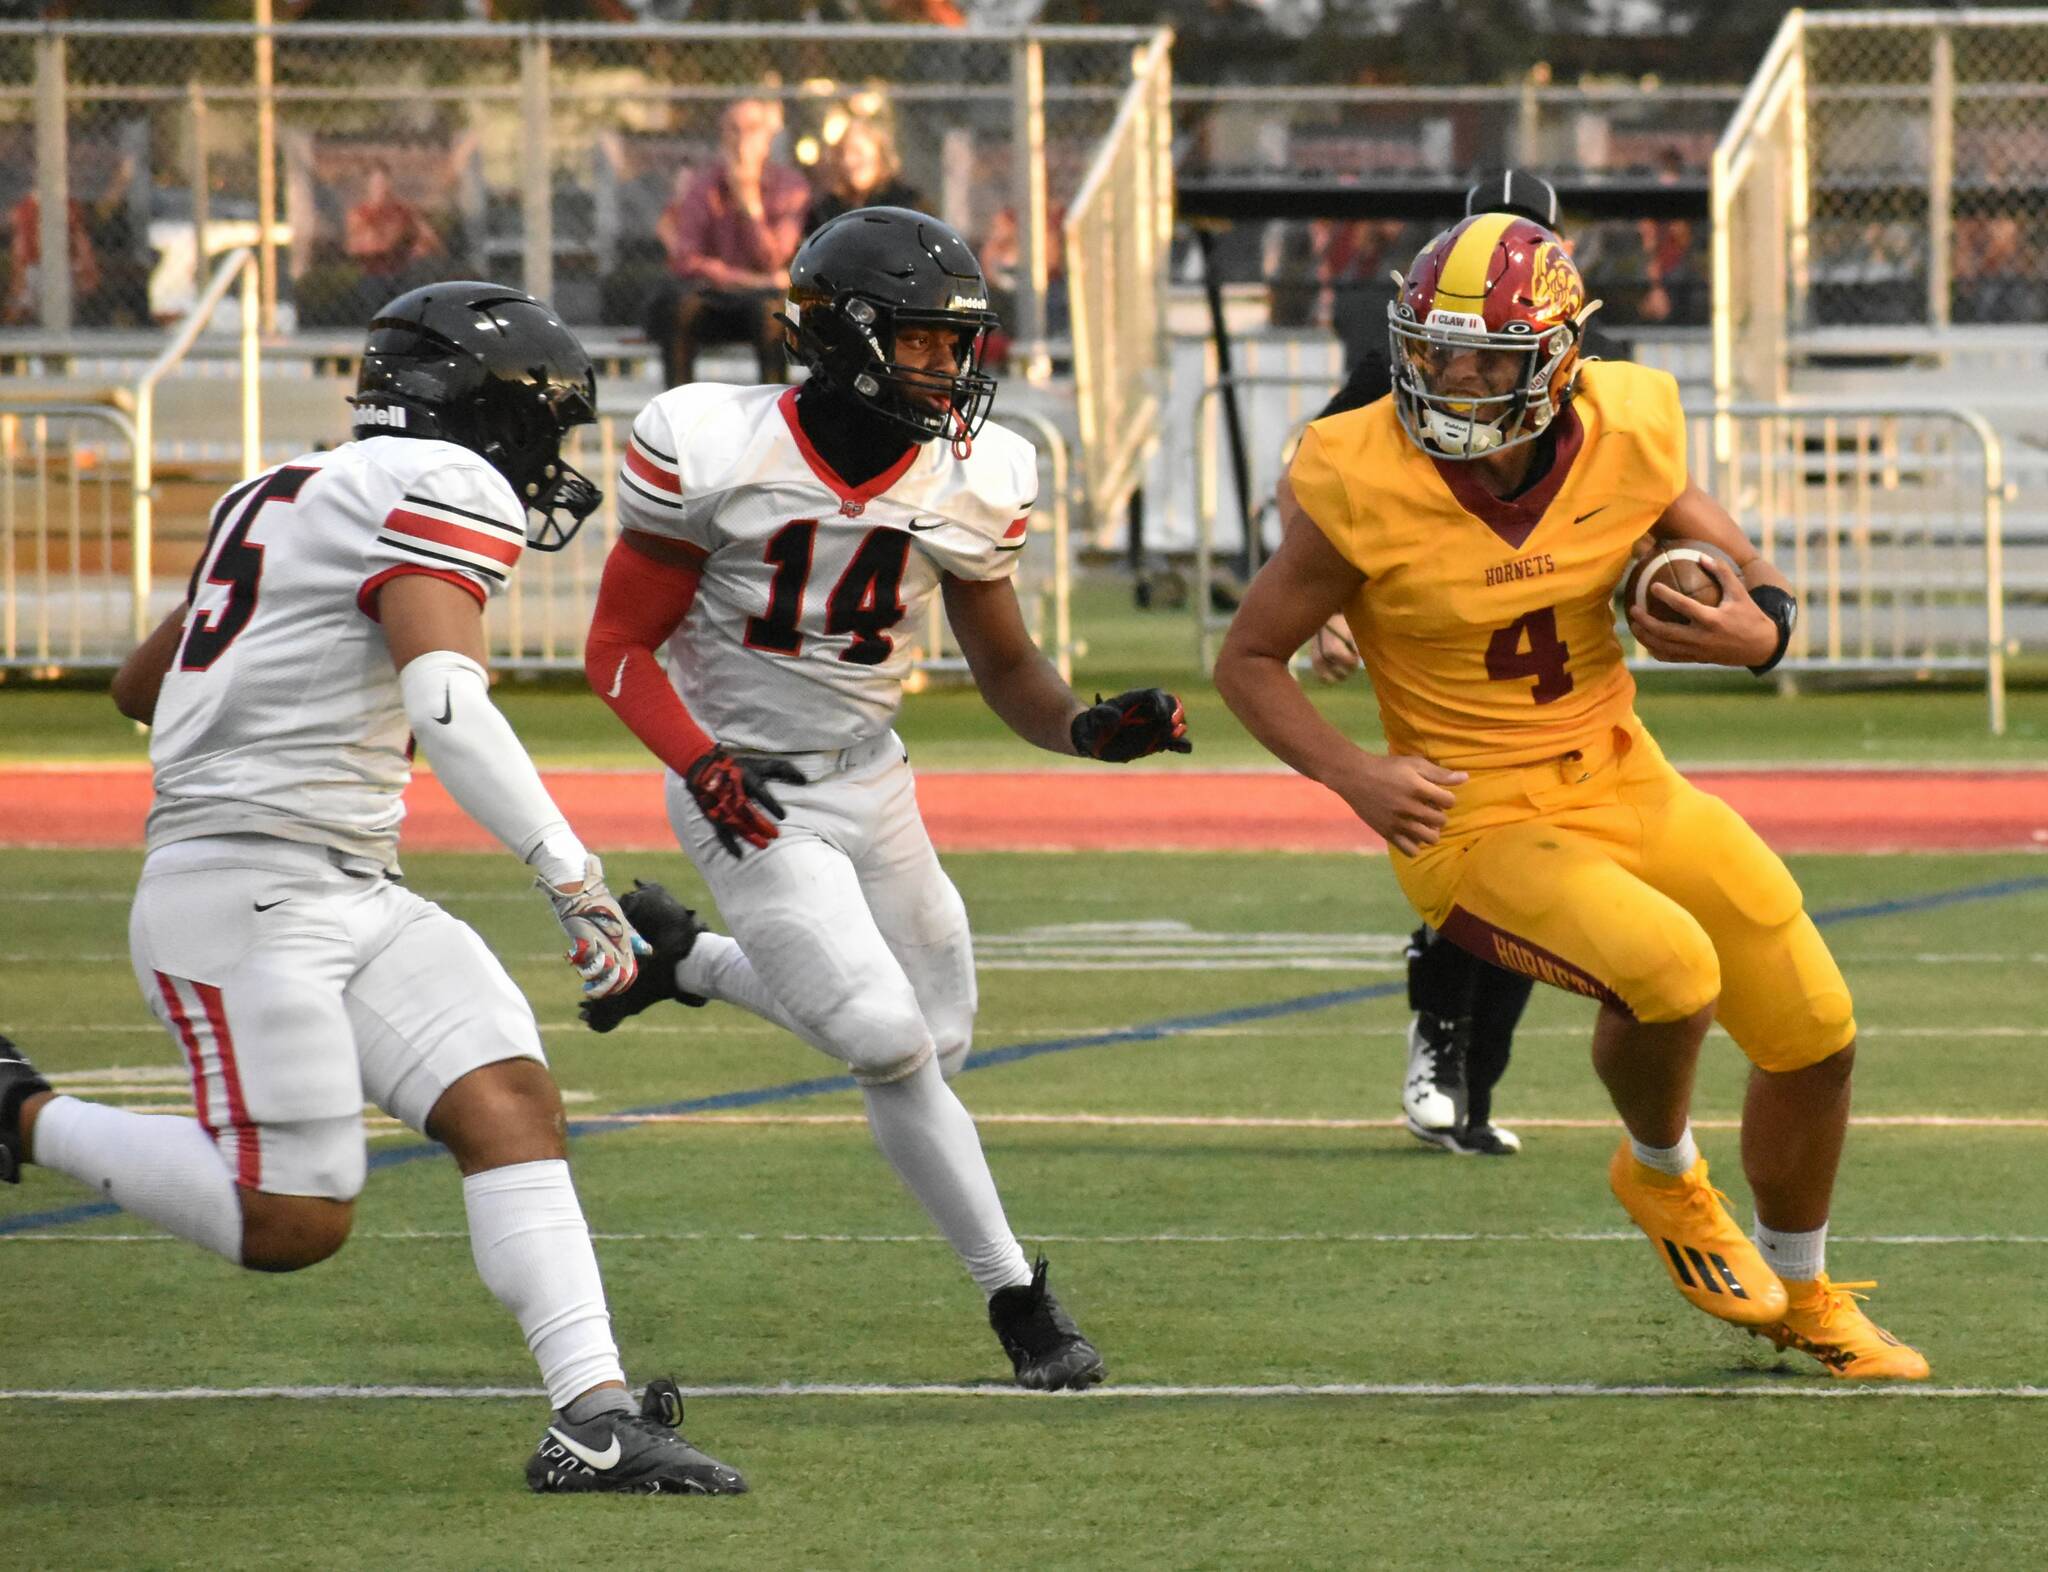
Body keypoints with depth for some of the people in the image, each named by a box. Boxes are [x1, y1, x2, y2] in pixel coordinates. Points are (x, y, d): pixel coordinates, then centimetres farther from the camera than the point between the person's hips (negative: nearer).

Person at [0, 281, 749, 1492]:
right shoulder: (447, 489, -9)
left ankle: (594, 1416, -16)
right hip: (245, 899, -10)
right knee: (293, 1226, -8)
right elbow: (445, 698, -25)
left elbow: (141, 686, 28)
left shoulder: (290, 497, 19)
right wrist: (576, 882, -26)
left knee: (510, 1105, -6)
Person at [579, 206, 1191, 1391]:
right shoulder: (717, 454, -19)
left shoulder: (970, 479, -6)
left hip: (870, 780, 6)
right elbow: (619, 645, -11)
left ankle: (681, 959, 31)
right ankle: (1017, 1295, -2)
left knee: (933, 1038, 11)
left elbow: (1006, 667, 5)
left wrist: (1087, 727, -17)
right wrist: (699, 760, -28)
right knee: (886, 1041, -18)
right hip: (748, 796, -6)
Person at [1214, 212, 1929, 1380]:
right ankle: (1664, 1177, 3)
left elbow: (1751, 578, 6)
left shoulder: (1624, 442, -10)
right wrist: (1355, 776, -23)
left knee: (1817, 1033, 9)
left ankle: (1802, 1295, 37)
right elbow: (1249, 661, -7)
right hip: (1477, 823, -5)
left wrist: (1758, 631, -19)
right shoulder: (1365, 491, -20)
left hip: (1623, 786, 5)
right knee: (1666, 968, -31)